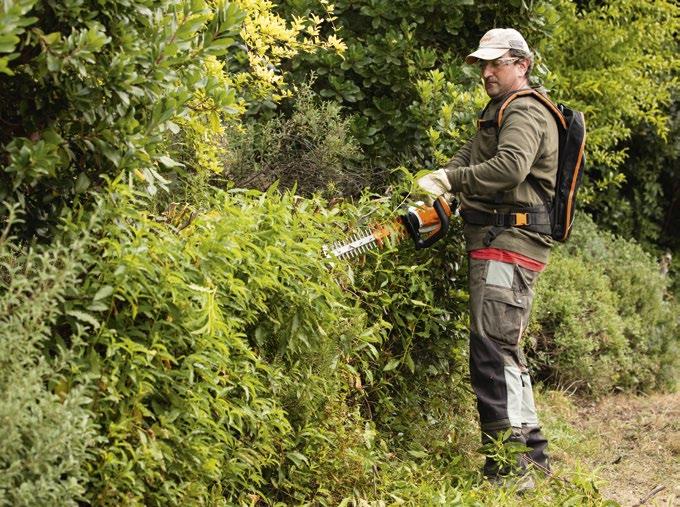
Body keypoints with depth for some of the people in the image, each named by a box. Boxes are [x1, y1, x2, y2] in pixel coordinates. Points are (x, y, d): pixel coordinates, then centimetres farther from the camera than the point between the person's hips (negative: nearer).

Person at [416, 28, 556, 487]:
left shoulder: (525, 113, -8)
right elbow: (468, 158, 16)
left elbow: (510, 166, -26)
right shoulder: (499, 113, 26)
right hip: (499, 244, 11)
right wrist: (439, 181, -3)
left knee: (493, 350, -16)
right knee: (506, 351, 15)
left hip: (509, 243, -11)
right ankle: (531, 453, 22)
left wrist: (448, 180, -24)